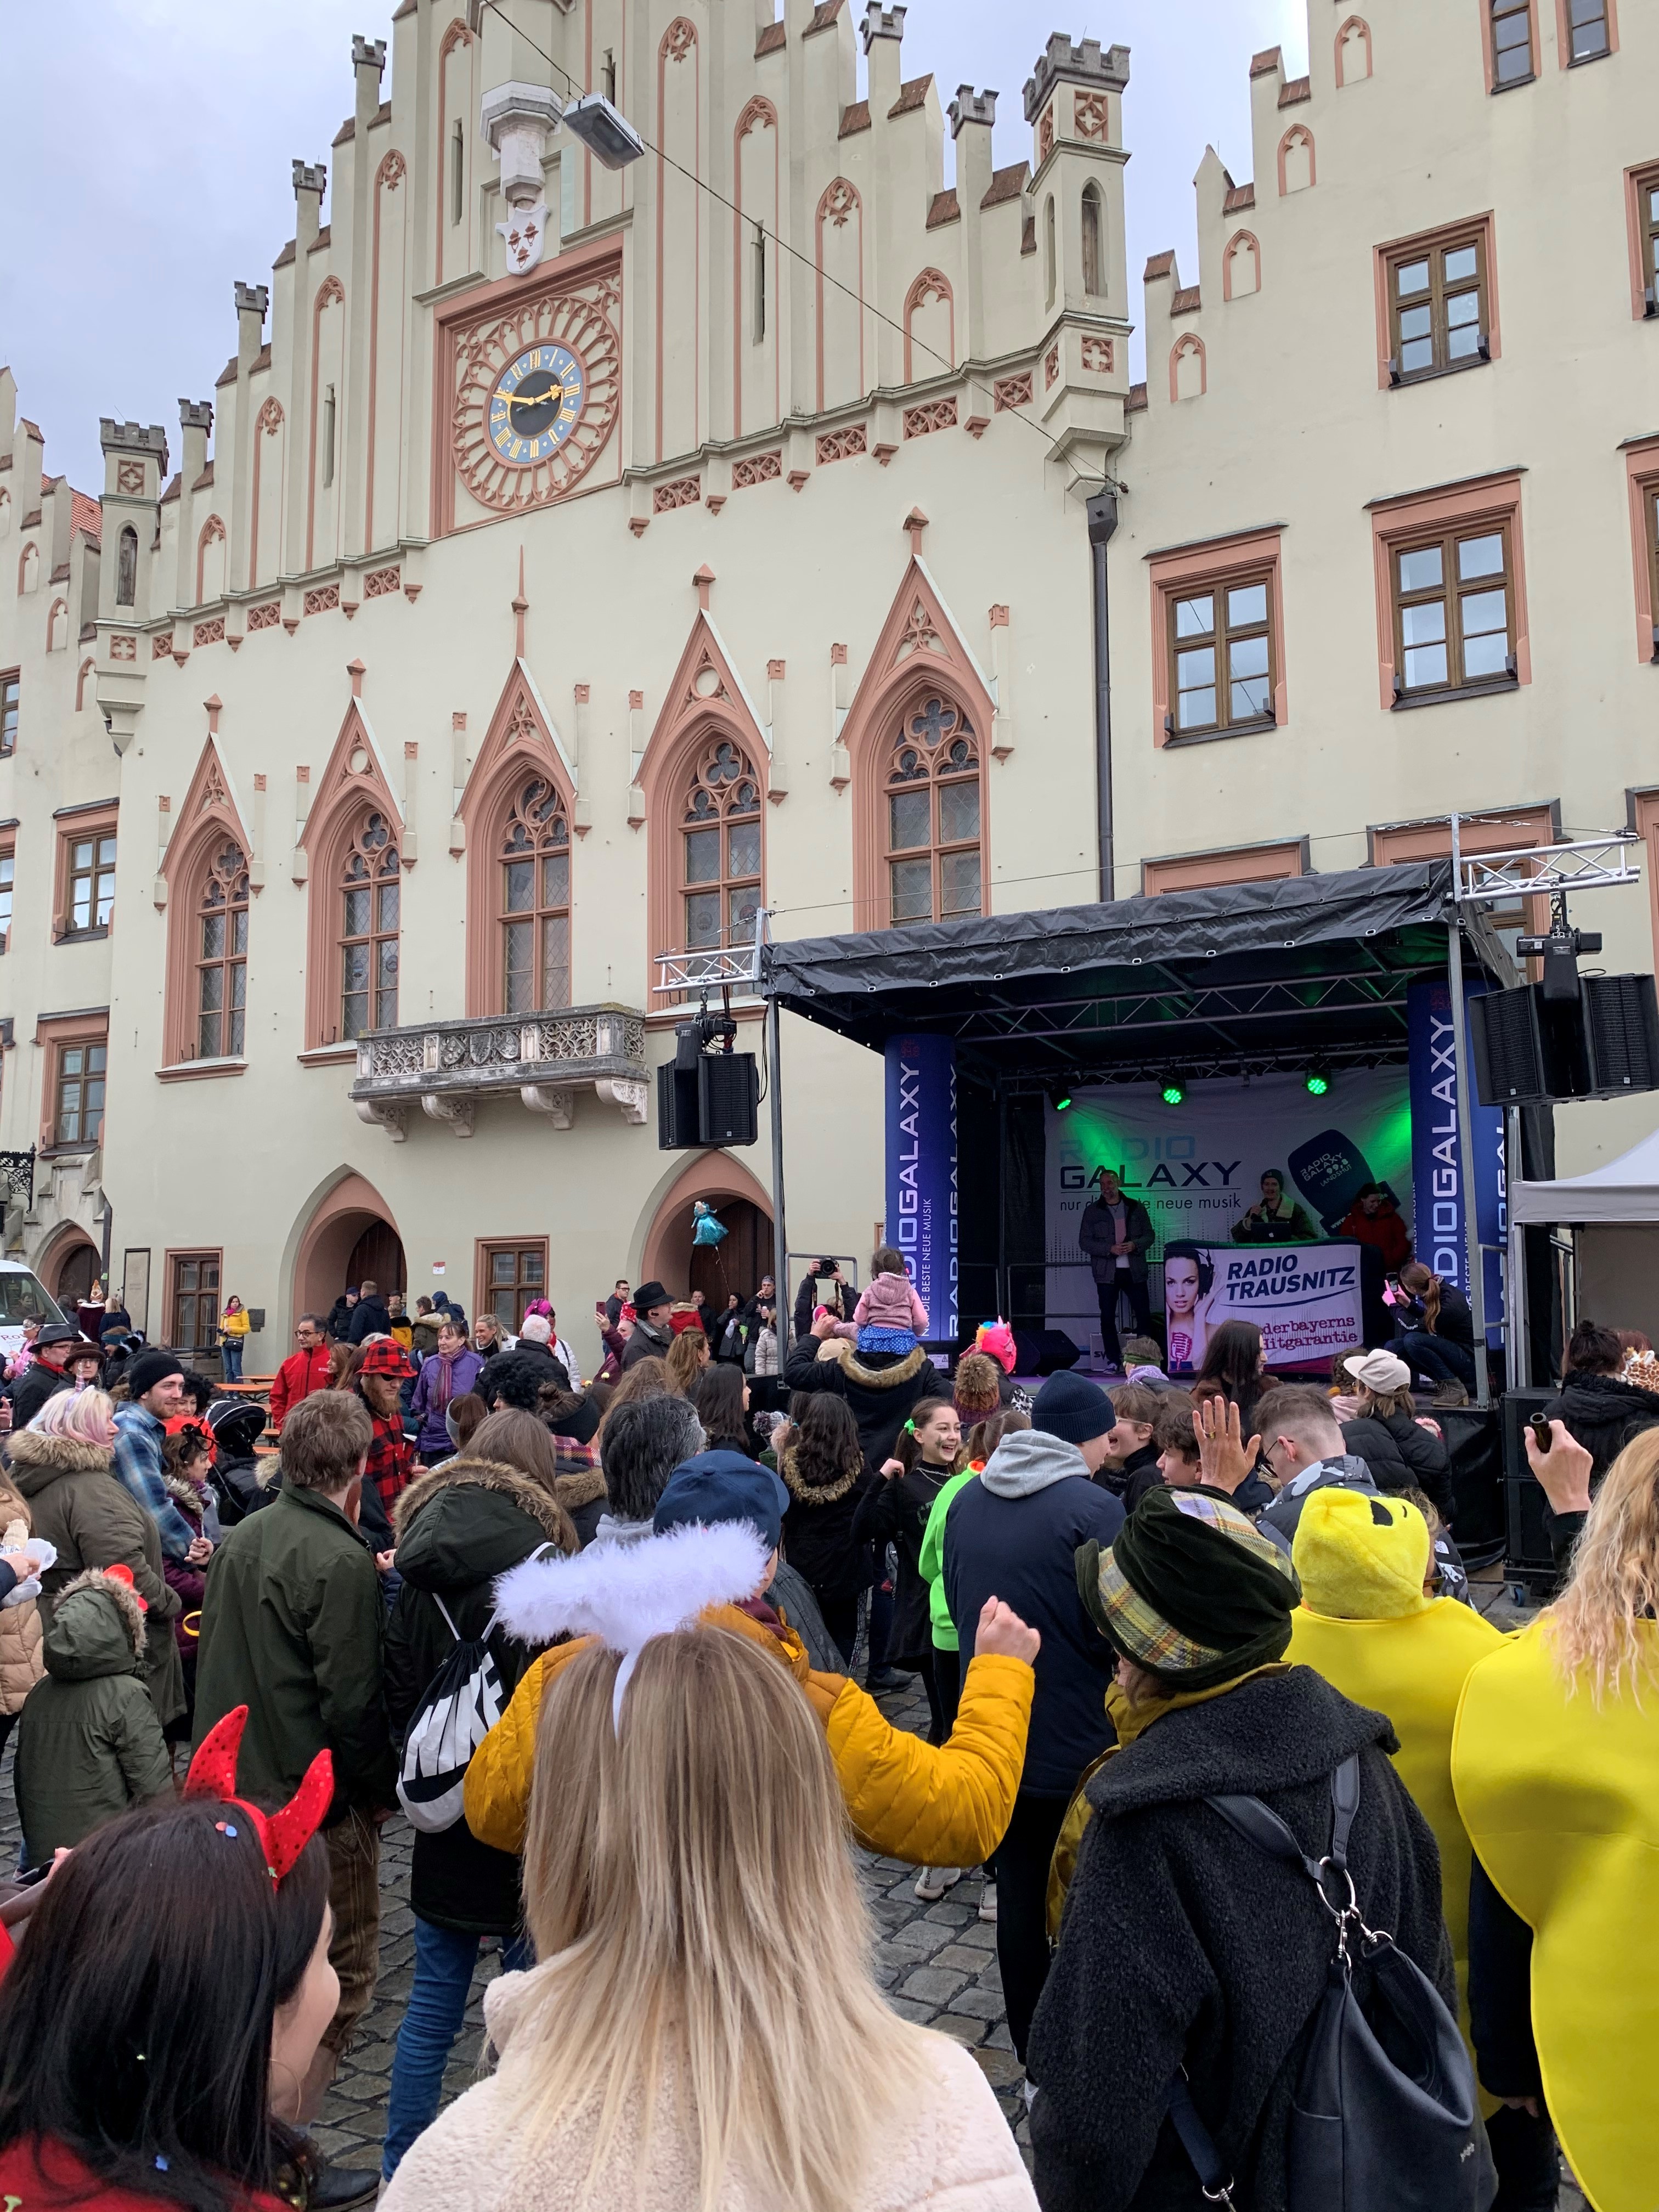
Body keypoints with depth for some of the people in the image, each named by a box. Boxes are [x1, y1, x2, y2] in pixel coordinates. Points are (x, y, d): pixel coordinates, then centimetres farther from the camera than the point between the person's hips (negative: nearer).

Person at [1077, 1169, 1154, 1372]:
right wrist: (1110, 1249, -13)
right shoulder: (1092, 1211, 5)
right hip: (1106, 1272, -1)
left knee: (1144, 1314, -1)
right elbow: (1084, 1241, 0)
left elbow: (1149, 1235, 10)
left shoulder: (1137, 1208, 9)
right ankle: (1113, 1361, 8)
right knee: (1108, 1317, 0)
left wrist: (1135, 1245, -11)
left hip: (1135, 1271, 1)